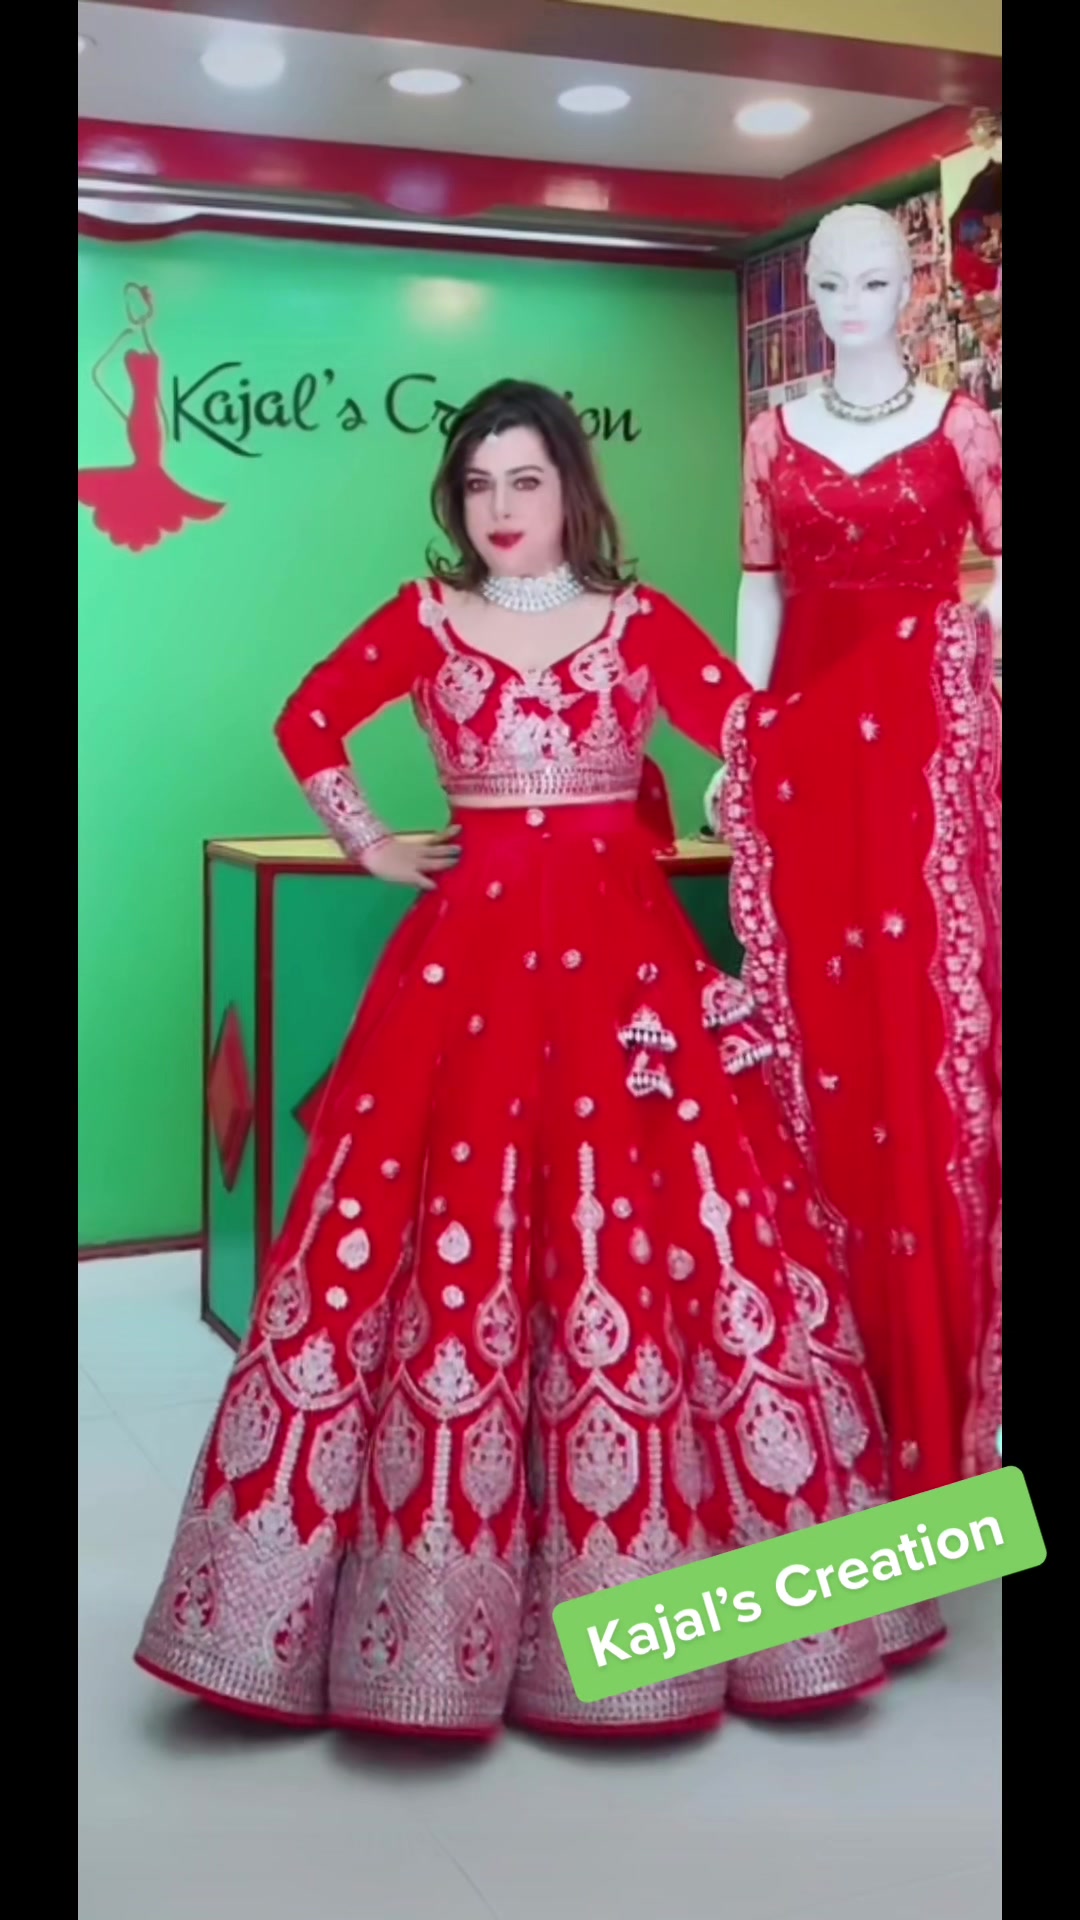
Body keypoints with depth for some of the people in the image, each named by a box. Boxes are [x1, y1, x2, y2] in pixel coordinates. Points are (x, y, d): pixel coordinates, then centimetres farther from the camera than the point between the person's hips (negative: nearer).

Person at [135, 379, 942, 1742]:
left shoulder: (640, 620, 7)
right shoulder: (425, 618, 8)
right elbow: (309, 723, 17)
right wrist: (369, 845, 12)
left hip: (622, 951, 0)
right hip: (474, 949, 0)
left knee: (661, 1221, -2)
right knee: (447, 1234, -4)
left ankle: (650, 1559, 12)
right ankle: (432, 1574, 7)